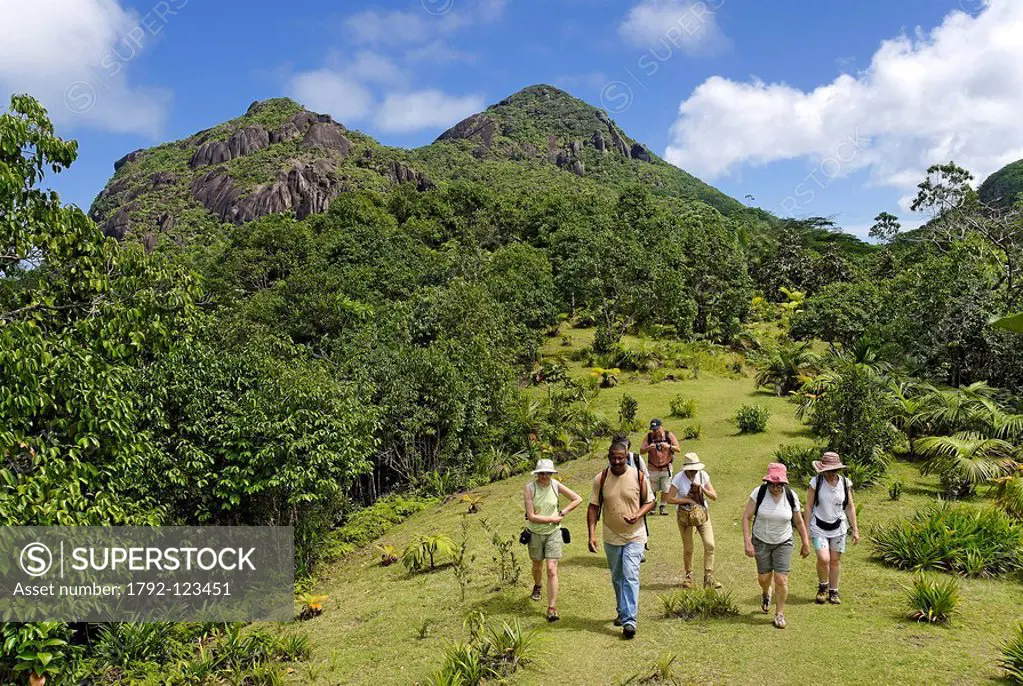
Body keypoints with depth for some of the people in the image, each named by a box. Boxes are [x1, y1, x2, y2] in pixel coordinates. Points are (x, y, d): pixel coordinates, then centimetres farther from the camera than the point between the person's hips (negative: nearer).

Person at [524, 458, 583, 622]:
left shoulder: (556, 485, -10)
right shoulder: (530, 487, -18)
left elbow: (577, 499, 3)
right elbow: (531, 516, -21)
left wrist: (562, 513, -6)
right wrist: (552, 519, -15)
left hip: (553, 533, 0)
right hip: (535, 533, 0)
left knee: (552, 570, -8)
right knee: (537, 566, 20)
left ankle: (552, 608, -2)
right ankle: (538, 586, 53)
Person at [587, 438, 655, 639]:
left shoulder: (639, 477, -10)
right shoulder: (600, 479, -7)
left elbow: (650, 501, 1)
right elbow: (593, 507, -3)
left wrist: (638, 515, -18)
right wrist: (592, 534, -11)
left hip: (634, 536, -3)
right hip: (611, 537, 3)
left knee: (630, 577, -12)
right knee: (617, 578, 17)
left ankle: (629, 620, -11)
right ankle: (623, 611, 36)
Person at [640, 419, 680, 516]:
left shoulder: (669, 435, -5)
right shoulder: (648, 436, -6)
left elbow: (678, 449, -7)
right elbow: (641, 451, -7)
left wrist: (669, 446, -25)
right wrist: (648, 448, -27)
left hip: (666, 468, 0)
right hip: (653, 468, 0)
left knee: (666, 490, 2)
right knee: (652, 490, 6)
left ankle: (663, 507, 18)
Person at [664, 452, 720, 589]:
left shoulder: (703, 475, -6)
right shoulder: (679, 478, -15)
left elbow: (714, 497, -4)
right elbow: (669, 498, -17)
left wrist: (702, 488, -20)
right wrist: (688, 500, -18)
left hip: (702, 513, 2)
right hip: (685, 515, -2)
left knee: (709, 545, -8)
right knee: (688, 549, 7)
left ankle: (708, 578, 4)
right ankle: (689, 576, 29)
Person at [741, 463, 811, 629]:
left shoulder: (791, 496, -10)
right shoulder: (759, 492, -16)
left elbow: (799, 522, 4)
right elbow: (746, 517, -12)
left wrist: (805, 544, 10)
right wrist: (747, 542, -18)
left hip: (783, 542, 0)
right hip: (761, 541, 0)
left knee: (781, 579, -6)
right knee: (764, 577, 11)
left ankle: (780, 613, 14)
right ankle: (766, 594, 46)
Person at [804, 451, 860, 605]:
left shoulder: (845, 483, -5)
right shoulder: (816, 482, -12)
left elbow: (850, 507, 6)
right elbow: (809, 507, -5)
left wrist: (855, 530, 5)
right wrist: (806, 530, -4)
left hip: (838, 527, 3)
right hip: (818, 527, -2)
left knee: (835, 560, 9)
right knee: (823, 559, -15)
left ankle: (833, 592, 27)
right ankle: (822, 587, 13)